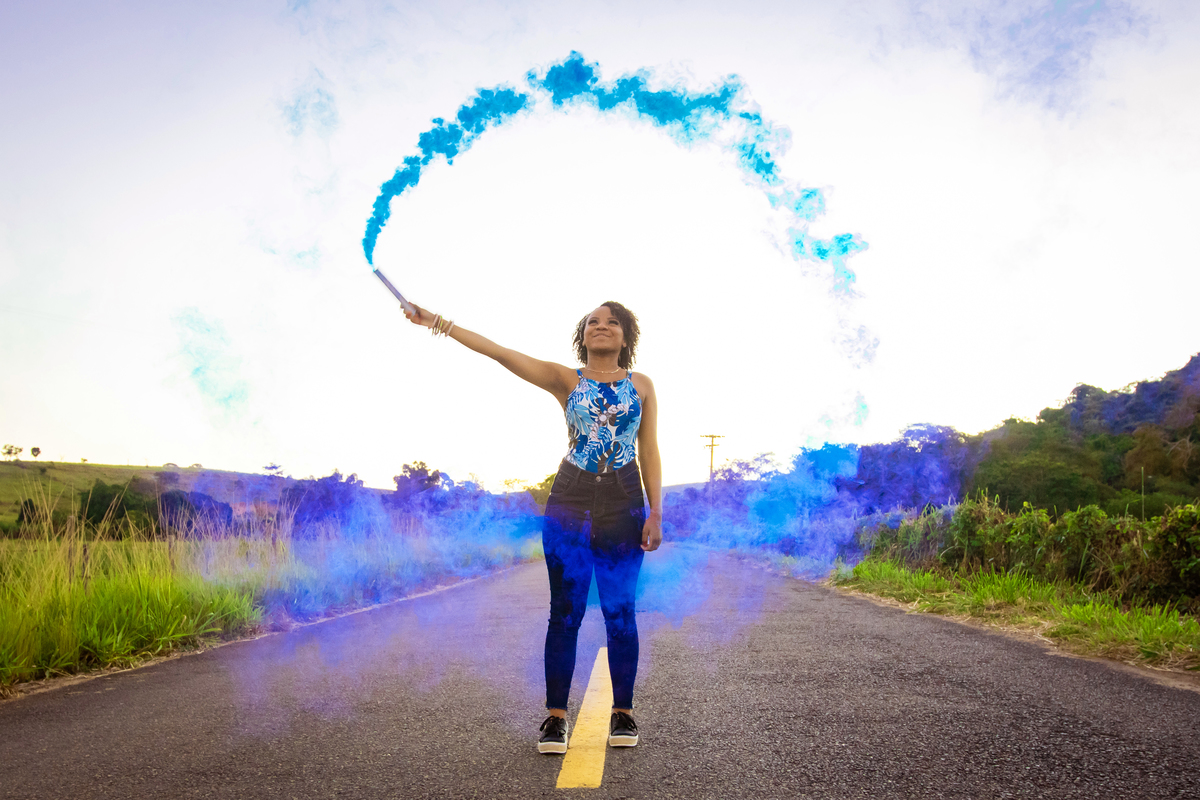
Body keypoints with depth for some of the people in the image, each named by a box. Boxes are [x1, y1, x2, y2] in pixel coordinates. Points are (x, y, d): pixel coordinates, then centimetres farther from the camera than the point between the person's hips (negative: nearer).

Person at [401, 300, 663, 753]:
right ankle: (556, 716, 9)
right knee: (565, 611, 1)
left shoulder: (641, 385, 9)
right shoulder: (566, 380, 6)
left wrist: (655, 512, -1)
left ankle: (623, 712, 16)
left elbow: (649, 452, 7)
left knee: (620, 611, 3)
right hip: (570, 504, 0)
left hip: (624, 507, 0)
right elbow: (501, 353, -3)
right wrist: (438, 323, -11)